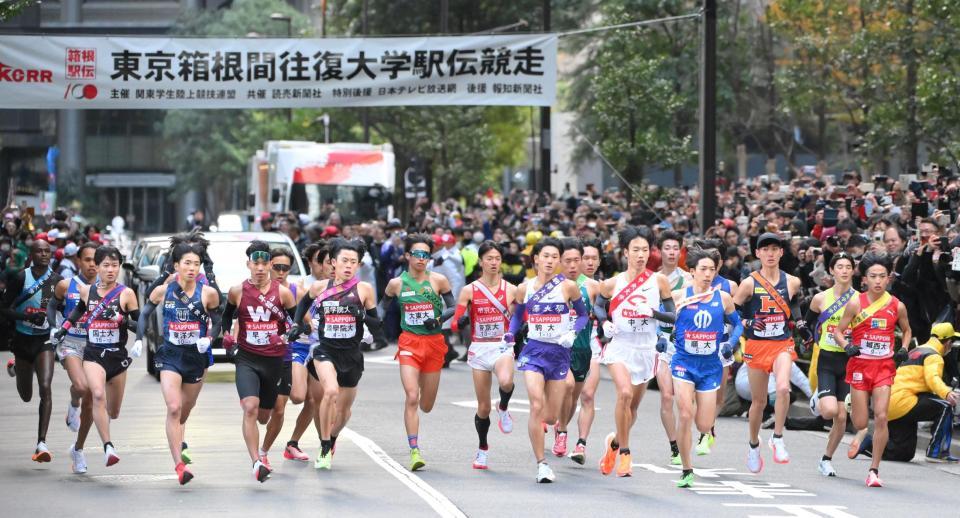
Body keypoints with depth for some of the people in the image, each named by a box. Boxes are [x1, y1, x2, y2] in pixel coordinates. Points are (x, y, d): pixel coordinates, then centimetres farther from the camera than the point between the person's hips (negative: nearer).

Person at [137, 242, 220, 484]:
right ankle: (179, 465, -23)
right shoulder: (163, 291, -5)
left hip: (197, 356, 2)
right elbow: (145, 313, 12)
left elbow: (216, 321, 5)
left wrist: (208, 338, -13)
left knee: (185, 409, 17)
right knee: (174, 408, -18)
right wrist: (139, 339, 2)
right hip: (170, 356, -2)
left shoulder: (208, 293, -6)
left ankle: (176, 442, 49)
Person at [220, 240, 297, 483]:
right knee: (250, 408, -24)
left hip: (274, 360, 1)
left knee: (263, 416, 14)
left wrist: (287, 336, -12)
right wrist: (226, 334, 4)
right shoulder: (237, 292, -1)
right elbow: (227, 314, 20)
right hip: (247, 359, -1)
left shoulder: (282, 292, -3)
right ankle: (257, 463, -29)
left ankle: (261, 452, 50)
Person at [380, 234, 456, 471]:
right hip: (409, 343, -1)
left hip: (434, 342, 1)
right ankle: (414, 451, -15)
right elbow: (383, 305, 18)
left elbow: (453, 308, 5)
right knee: (411, 398, -16)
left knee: (426, 405, 9)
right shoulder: (397, 283, 3)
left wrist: (439, 319, -15)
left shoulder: (438, 280, 0)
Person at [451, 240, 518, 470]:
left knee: (506, 382, -36)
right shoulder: (469, 291, 1)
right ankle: (482, 449, 28)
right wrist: (462, 321, -23)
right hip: (479, 349, 1)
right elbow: (455, 325, 0)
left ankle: (503, 408, -2)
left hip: (502, 347, -1)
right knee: (483, 407, 5)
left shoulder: (510, 289, 3)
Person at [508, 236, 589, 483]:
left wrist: (572, 333, -11)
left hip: (559, 353, 0)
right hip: (533, 352, 0)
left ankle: (538, 422, 46)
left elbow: (583, 315, 7)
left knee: (551, 417, 6)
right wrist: (510, 335, 1)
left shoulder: (568, 286, -4)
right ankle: (541, 464, -13)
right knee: (536, 406, -19)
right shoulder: (524, 289, 2)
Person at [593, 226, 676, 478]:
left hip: (647, 350, 2)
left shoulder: (659, 280, -2)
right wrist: (604, 322, -4)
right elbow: (598, 305, 16)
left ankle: (615, 441, 42)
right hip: (620, 346, -2)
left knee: (633, 406, 13)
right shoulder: (612, 284, -2)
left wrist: (653, 313, -17)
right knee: (625, 393, -26)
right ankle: (624, 454, -17)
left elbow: (673, 316, 1)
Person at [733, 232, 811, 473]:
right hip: (756, 345, -1)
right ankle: (753, 446, 29)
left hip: (783, 345, 1)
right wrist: (748, 323, -17)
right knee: (758, 401, 8)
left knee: (783, 388, -26)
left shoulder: (791, 282, 3)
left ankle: (777, 439, -12)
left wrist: (802, 326, 17)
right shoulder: (749, 283, -5)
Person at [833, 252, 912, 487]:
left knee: (881, 417, -12)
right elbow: (838, 331, 1)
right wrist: (847, 346, -18)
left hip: (884, 366, 1)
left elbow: (906, 330, 18)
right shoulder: (855, 304, -5)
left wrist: (903, 350, 1)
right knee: (860, 424, -1)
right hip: (860, 365, -1)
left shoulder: (897, 306, 0)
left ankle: (874, 470, -5)